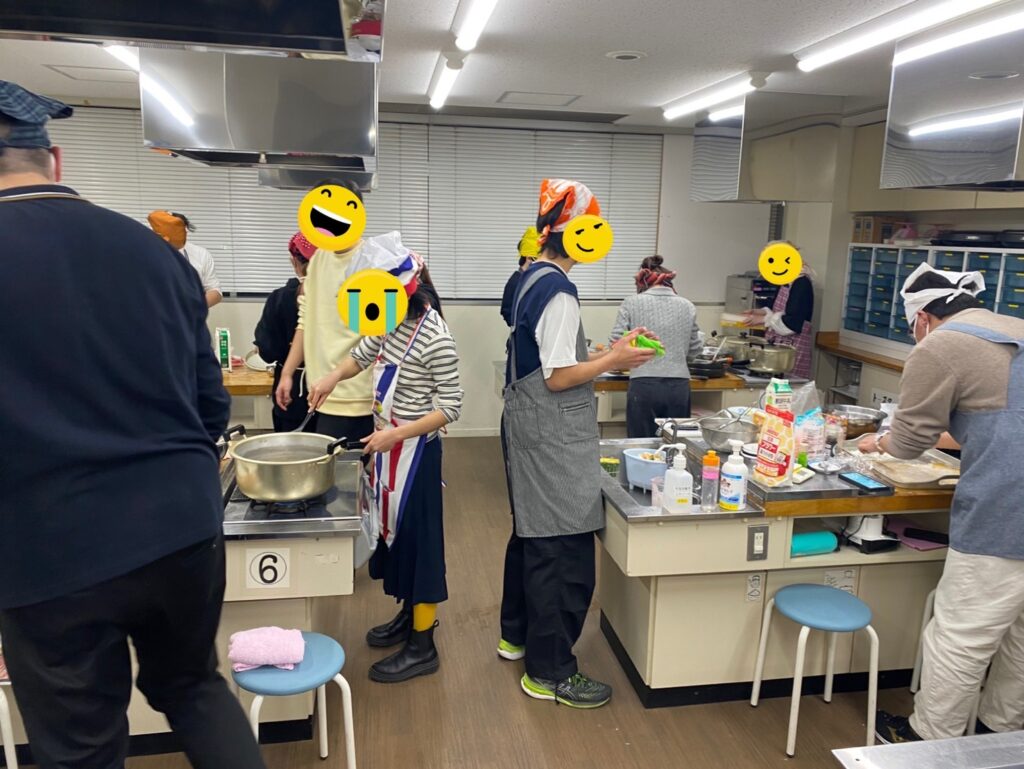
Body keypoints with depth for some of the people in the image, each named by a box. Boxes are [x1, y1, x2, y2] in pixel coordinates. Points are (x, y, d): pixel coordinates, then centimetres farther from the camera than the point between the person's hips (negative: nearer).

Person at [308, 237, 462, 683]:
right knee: (395, 529, 19)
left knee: (417, 537, 0)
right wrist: (333, 377, 4)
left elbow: (450, 409, -21)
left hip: (414, 451, -9)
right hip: (388, 445, 9)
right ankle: (410, 615, 37)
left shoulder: (436, 341, -23)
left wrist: (396, 435, -26)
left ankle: (422, 646, 14)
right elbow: (364, 353, 21)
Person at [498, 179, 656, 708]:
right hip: (554, 440, -11)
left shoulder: (531, 279, 10)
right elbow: (559, 377, -20)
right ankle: (549, 671, 11)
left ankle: (517, 635, 38)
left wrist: (606, 356, 11)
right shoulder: (559, 292, -19)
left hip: (527, 427, 11)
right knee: (563, 551, -1)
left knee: (531, 535, 21)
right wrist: (615, 359, -10)